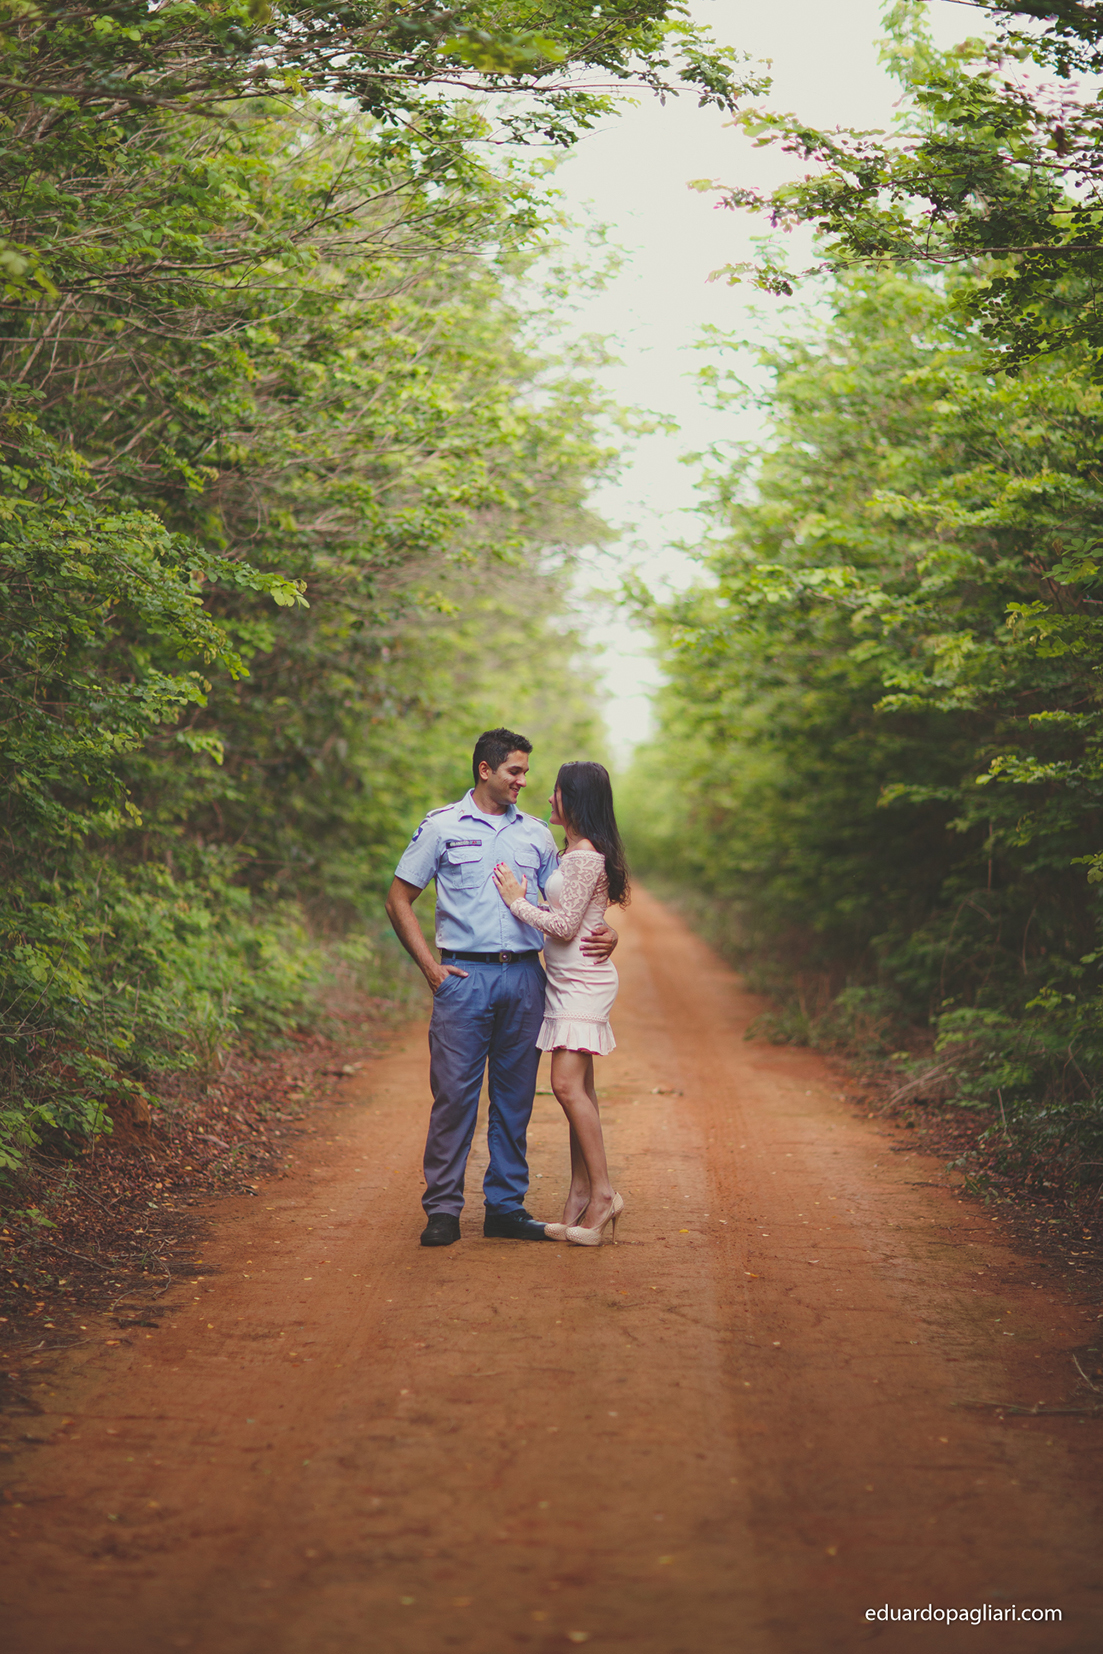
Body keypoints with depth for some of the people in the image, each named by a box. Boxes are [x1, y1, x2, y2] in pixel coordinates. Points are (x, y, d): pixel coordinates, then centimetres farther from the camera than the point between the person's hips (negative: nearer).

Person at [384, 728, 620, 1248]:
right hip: (464, 975, -4)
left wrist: (603, 933, -1)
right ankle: (442, 1209, 2)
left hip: (524, 975, 4)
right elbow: (399, 900, 4)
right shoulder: (442, 827, 3)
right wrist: (429, 966, -4)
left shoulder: (536, 834, 14)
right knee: (454, 1093, -5)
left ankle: (506, 1205, 14)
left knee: (515, 1096, 6)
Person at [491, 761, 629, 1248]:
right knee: (578, 1088, 8)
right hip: (566, 982, 10)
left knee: (568, 1084, -15)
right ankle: (581, 1195, 9)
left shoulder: (586, 857, -15)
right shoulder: (572, 852, 16)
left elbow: (564, 926, -17)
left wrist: (517, 902, -7)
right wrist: (524, 899, 10)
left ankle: (603, 1193, -12)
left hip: (583, 981, -10)